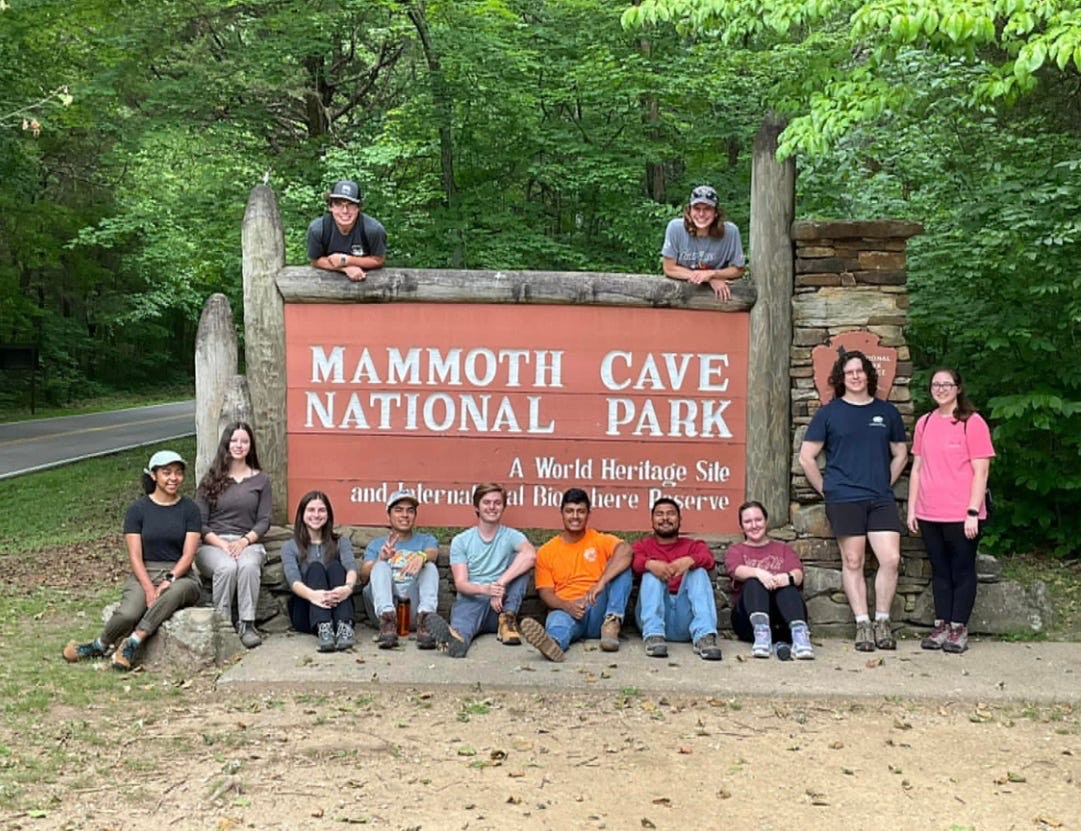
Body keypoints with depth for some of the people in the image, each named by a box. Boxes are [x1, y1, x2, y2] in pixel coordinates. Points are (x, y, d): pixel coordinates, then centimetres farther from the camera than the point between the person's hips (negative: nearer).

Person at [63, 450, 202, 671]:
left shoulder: (189, 509, 6)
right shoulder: (138, 510, 4)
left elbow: (188, 554, -2)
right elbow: (135, 556, -3)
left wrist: (169, 580, -19)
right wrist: (149, 588, -17)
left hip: (179, 575, 0)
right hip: (144, 575, 0)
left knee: (175, 592, -38)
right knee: (127, 614, -31)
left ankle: (132, 643, -30)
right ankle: (98, 647, -2)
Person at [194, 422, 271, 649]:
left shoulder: (261, 480, 14)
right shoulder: (211, 480, 11)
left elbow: (264, 521, 7)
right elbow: (199, 523, 3)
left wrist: (244, 541, -12)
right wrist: (222, 544, -13)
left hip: (247, 543, 0)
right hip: (212, 544, 0)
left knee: (248, 565, -35)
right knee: (227, 567, -35)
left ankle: (247, 624, -30)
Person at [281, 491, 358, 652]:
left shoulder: (341, 541, 15)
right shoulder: (290, 547, 11)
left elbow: (351, 567, -7)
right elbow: (293, 580, -9)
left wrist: (348, 587, -33)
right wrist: (311, 594, -34)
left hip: (336, 607, 1)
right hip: (305, 614, -1)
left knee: (335, 566, -23)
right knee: (315, 567, -24)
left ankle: (344, 626, -47)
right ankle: (323, 628, -50)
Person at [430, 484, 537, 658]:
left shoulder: (512, 536, 9)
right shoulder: (460, 541, 10)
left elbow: (530, 555, -17)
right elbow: (460, 584, -2)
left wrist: (500, 584, -29)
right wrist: (485, 589, -26)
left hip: (500, 605, 1)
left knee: (520, 560, -16)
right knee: (463, 610, -37)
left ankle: (507, 620, -23)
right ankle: (458, 636, -74)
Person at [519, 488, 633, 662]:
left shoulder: (601, 540, 11)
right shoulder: (546, 551, 13)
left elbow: (625, 550, -13)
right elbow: (546, 593, 5)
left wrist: (601, 583, -29)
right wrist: (566, 606, -19)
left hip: (598, 610, 1)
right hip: (565, 610, -1)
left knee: (620, 564, -16)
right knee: (557, 617, -38)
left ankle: (611, 623, -28)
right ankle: (553, 641, -73)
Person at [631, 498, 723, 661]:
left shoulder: (693, 545, 19)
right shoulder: (643, 545, 19)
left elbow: (709, 560, -7)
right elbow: (634, 562, -7)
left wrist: (689, 561, -31)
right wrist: (650, 564, -32)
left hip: (686, 618, 0)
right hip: (656, 613, 0)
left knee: (698, 571, -20)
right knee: (652, 572, -21)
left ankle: (704, 636, -40)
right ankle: (654, 635, -41)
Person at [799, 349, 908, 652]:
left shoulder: (887, 412, 12)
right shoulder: (829, 413, 3)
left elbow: (900, 453, 21)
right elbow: (806, 457, 4)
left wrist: (885, 483, 10)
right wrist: (826, 489, 1)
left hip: (881, 499, 2)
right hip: (844, 499, -2)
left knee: (891, 559, -6)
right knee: (853, 562, 2)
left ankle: (882, 621, 10)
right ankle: (862, 624, 10)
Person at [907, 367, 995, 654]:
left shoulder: (972, 422, -5)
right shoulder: (924, 423, 10)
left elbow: (981, 471, -8)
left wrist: (973, 512, -13)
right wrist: (912, 509, 9)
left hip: (962, 515, -5)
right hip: (929, 514, 5)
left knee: (962, 571, 4)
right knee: (939, 571, 11)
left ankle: (959, 629, 11)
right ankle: (941, 625, 18)